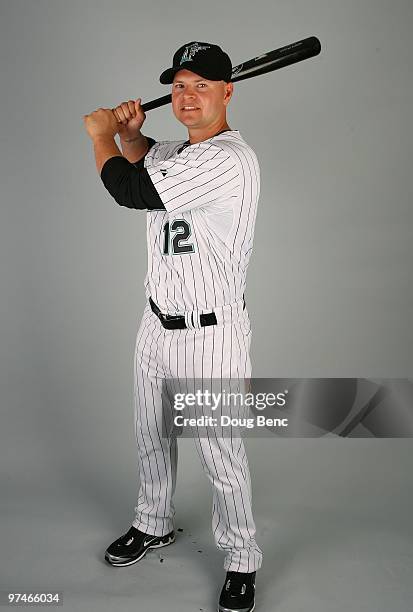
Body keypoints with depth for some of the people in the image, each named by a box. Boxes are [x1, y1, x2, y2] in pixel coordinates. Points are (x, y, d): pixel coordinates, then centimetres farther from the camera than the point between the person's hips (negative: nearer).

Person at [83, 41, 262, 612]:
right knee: (151, 436, 23)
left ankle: (242, 560, 27)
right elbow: (145, 160, 30)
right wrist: (129, 131, 6)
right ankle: (154, 524, 47)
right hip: (157, 324, 9)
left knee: (222, 458, 4)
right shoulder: (178, 149, 7)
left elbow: (129, 191, -24)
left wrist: (101, 133, -5)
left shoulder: (230, 158, -22)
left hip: (210, 336, -9)